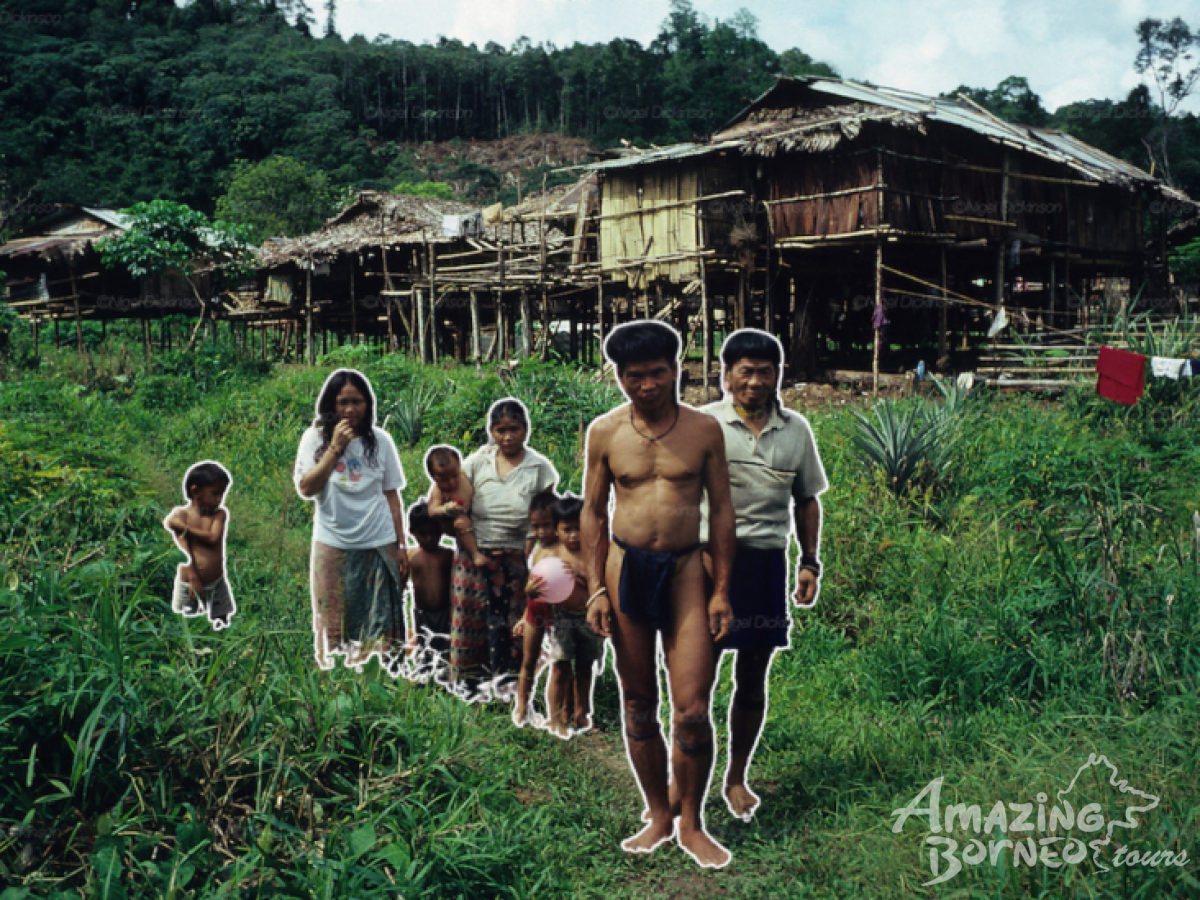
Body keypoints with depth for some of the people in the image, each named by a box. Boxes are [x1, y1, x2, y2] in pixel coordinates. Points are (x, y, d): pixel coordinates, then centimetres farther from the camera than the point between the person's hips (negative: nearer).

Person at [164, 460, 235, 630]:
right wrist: (194, 579, -21)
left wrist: (184, 527, -16)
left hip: (217, 584, 2)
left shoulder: (221, 513, 2)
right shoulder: (181, 514, -6)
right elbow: (184, 550, -14)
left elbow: (213, 538, -16)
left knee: (223, 627, 9)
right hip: (189, 583, -2)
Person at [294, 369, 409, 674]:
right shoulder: (316, 438, 2)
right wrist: (336, 448, -13)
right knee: (334, 626, 6)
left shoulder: (380, 440, 4)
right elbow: (306, 488, -9)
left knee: (383, 627, 2)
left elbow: (392, 496, 7)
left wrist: (402, 546, 5)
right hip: (333, 546, 0)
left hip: (379, 545, 0)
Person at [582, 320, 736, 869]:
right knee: (638, 706, 10)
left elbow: (721, 509, 4)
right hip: (626, 567, 1)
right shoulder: (605, 432, 1)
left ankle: (692, 824, 16)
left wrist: (722, 590, 1)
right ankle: (657, 817, 26)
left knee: (692, 710, -5)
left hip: (685, 570, -1)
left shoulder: (704, 429, 0)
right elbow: (592, 512, 7)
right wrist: (596, 588, 1)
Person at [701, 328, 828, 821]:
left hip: (767, 562, 3)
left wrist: (810, 562, 10)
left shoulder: (796, 430, 9)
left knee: (753, 677, 11)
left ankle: (736, 778, 27)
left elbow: (807, 500, 17)